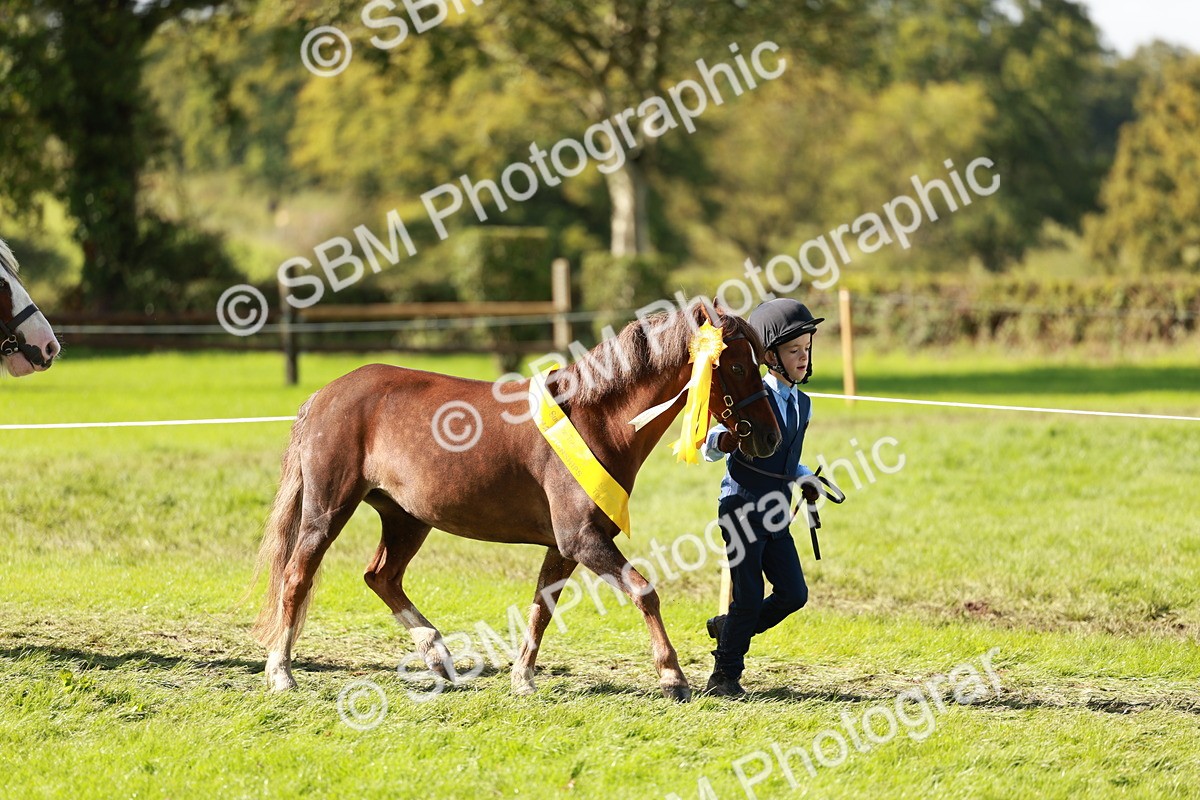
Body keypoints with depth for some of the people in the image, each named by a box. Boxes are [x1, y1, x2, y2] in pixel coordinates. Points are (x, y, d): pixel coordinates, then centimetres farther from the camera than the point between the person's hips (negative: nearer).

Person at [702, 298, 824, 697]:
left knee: (793, 594, 1)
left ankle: (727, 628, 23)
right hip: (741, 508, -7)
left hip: (775, 514, 7)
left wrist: (806, 481, 7)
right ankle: (725, 675, 12)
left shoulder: (803, 405, 9)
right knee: (749, 596, -3)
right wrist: (721, 441, -32)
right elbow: (710, 448, -10)